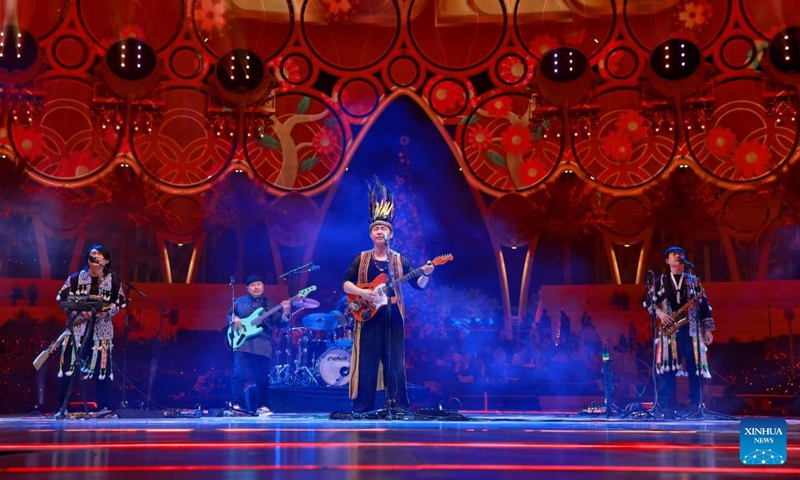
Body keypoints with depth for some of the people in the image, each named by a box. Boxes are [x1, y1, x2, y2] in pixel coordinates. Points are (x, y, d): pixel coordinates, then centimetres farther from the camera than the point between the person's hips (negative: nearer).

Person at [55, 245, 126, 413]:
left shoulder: (114, 281, 4)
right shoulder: (76, 278, 3)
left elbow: (120, 303, 7)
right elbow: (61, 298, 1)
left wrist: (107, 311, -12)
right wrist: (80, 310, -13)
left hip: (101, 329, 0)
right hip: (77, 326, 0)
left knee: (102, 368, 0)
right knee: (68, 366, -3)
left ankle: (103, 408, 10)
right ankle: (61, 406, 8)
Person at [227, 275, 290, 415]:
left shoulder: (270, 304, 10)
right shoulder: (239, 301, 11)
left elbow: (279, 322, 3)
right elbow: (229, 315, 18)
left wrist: (286, 313, -16)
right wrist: (234, 319, -4)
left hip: (263, 346, 1)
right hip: (242, 343, -1)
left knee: (262, 377, 3)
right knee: (239, 374, -10)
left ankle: (262, 406, 14)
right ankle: (236, 404, -4)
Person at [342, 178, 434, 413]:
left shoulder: (400, 260, 10)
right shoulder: (361, 259, 7)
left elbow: (418, 285, 6)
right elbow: (346, 283, 0)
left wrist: (426, 274, -15)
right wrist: (362, 292, -17)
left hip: (393, 317, 1)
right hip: (368, 315, -1)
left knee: (396, 365, 1)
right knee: (367, 365, -2)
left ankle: (397, 407, 6)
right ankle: (362, 409, 3)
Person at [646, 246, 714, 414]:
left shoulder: (694, 280, 14)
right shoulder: (660, 280, 12)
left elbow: (704, 305, 10)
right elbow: (649, 301, 9)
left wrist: (708, 329, 3)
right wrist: (659, 312, -11)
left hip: (690, 329, 1)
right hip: (668, 329, -1)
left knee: (694, 367, -3)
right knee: (666, 367, -8)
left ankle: (695, 407, 3)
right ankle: (665, 407, -6)